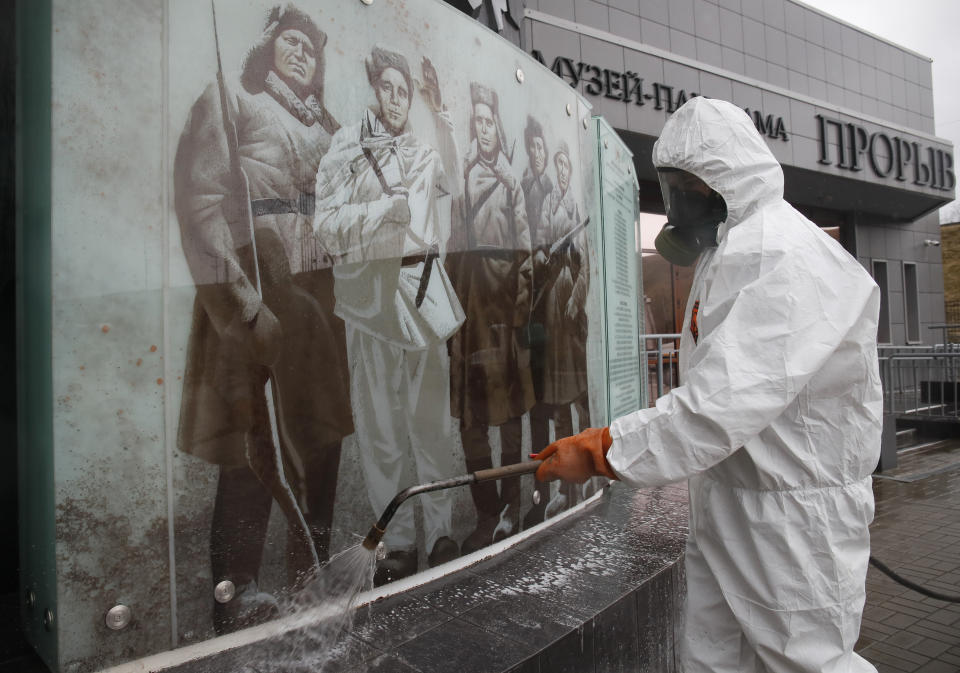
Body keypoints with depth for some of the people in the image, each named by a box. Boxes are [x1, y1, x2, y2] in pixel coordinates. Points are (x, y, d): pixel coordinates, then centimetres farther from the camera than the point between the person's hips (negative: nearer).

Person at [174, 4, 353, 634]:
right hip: (252, 291, -6)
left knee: (320, 439, 6)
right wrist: (242, 306, -16)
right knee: (252, 449, -5)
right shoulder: (230, 99, 7)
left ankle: (312, 579, 18)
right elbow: (201, 202, -8)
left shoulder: (327, 127, 24)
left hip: (318, 295, 6)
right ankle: (239, 599, 8)